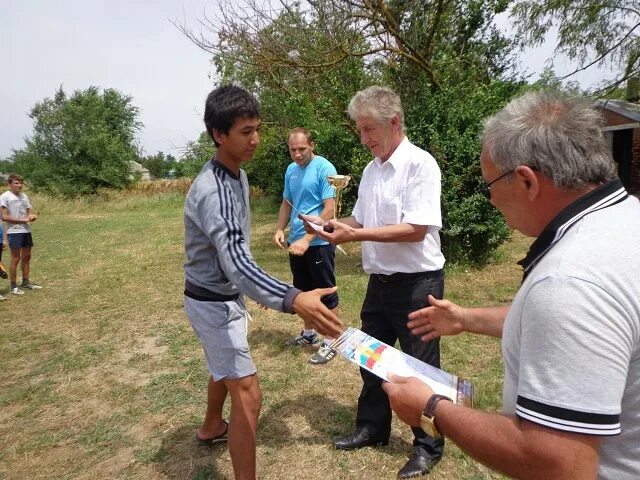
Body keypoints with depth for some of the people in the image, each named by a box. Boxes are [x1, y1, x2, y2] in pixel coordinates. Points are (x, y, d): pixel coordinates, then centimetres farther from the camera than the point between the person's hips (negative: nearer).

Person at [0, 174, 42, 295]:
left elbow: (29, 211, 17)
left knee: (26, 257, 12)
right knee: (16, 259, -3)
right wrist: (23, 220, -18)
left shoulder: (24, 196, 11)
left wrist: (32, 216, -6)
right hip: (14, 232, -7)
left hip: (26, 231, 7)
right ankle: (13, 286, 6)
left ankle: (25, 282, 24)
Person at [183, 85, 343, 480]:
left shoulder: (238, 174, 1)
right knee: (248, 394, -8)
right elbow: (236, 262, -45)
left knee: (225, 367, 29)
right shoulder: (212, 190, -31)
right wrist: (293, 300, -59)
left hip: (226, 297, 10)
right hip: (212, 303, -10)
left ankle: (212, 427, 55)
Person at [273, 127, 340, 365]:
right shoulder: (291, 170, 9)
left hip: (318, 243, -7)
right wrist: (280, 229, 1)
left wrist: (307, 239, -23)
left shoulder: (324, 168, -13)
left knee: (326, 292, 4)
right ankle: (309, 334, 34)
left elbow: (329, 209, -18)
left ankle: (330, 342, 16)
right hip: (296, 242, 7)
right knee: (303, 290, 18)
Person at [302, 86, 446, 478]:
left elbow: (416, 229, -23)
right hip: (380, 281, 8)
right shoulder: (371, 170, 10)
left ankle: (428, 447, 30)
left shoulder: (420, 164, -15)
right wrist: (331, 225, -3)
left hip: (417, 284, -8)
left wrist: (355, 235, -24)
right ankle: (372, 427, 41)